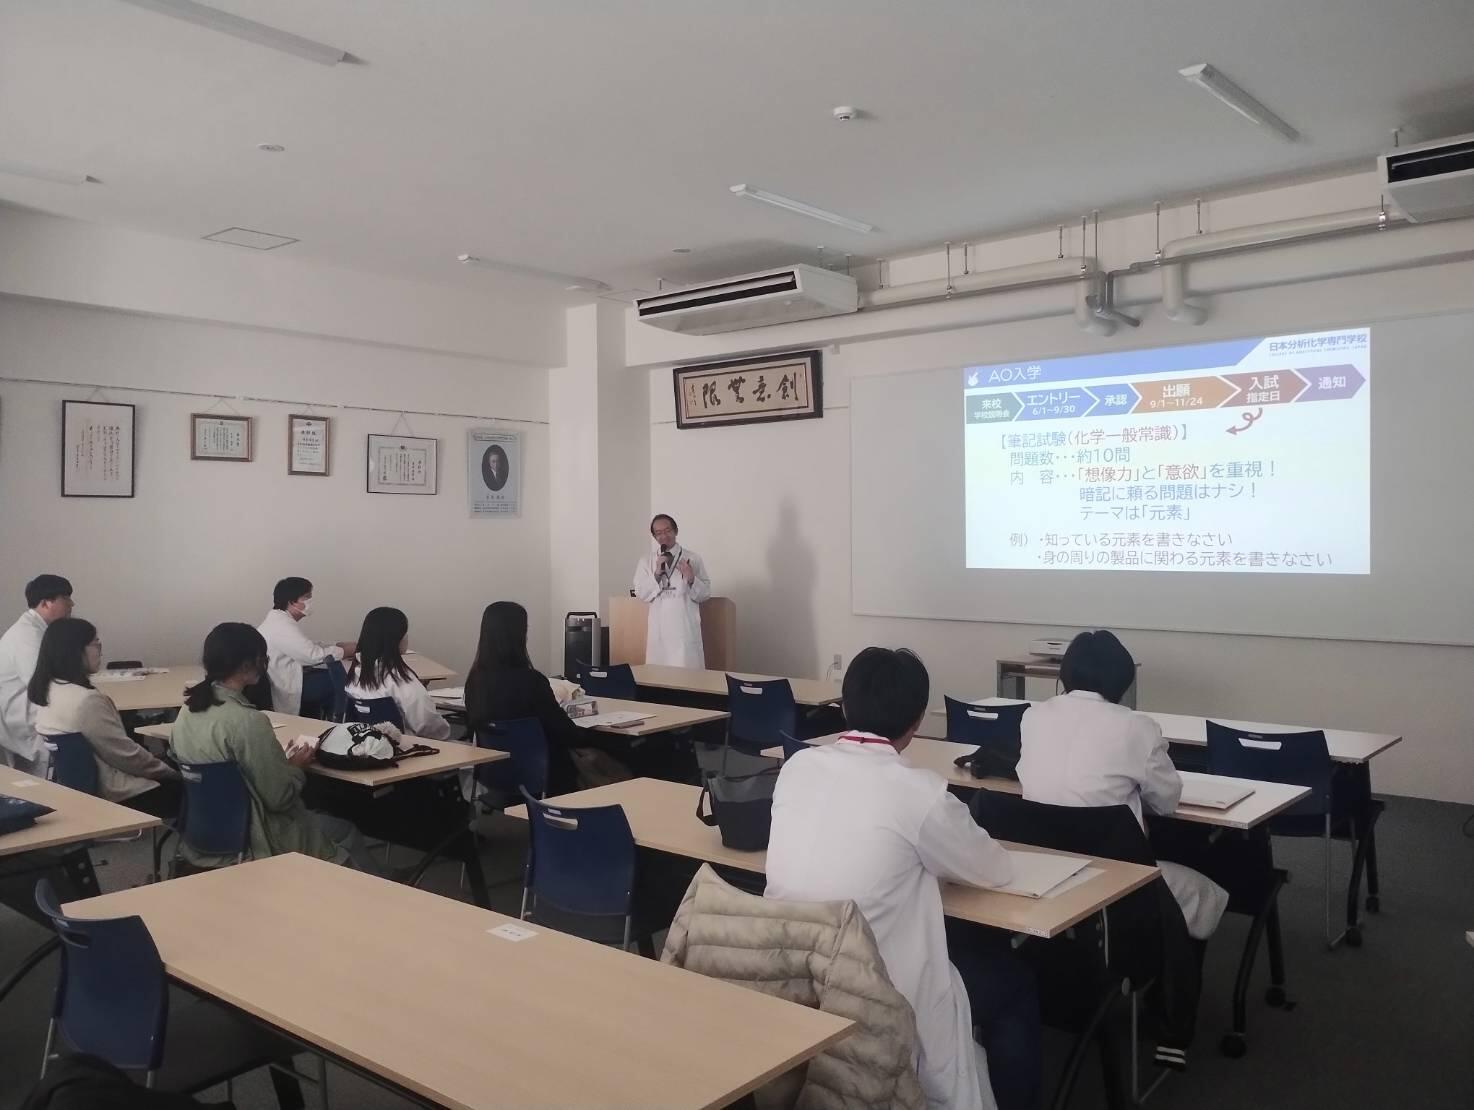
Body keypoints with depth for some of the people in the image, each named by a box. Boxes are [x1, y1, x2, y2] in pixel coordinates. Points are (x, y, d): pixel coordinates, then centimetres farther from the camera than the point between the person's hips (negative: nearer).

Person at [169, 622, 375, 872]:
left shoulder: (188, 710, -3)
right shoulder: (247, 721, -27)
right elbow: (279, 797, -21)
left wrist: (281, 760, 9)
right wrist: (296, 767, -3)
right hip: (249, 842, -8)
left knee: (315, 814, 26)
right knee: (346, 832, 14)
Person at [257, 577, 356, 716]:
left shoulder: (278, 620, 12)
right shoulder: (282, 625, -21)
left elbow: (307, 648, 11)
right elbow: (313, 655, -24)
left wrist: (338, 646, 2)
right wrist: (345, 650, -12)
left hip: (283, 681, 10)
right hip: (285, 690, -10)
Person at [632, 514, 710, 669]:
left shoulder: (692, 559, 3)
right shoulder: (646, 562, 9)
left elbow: (706, 593, 2)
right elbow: (641, 594, 2)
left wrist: (691, 579, -16)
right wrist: (657, 574, -11)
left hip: (686, 629, -2)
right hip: (659, 629, 2)